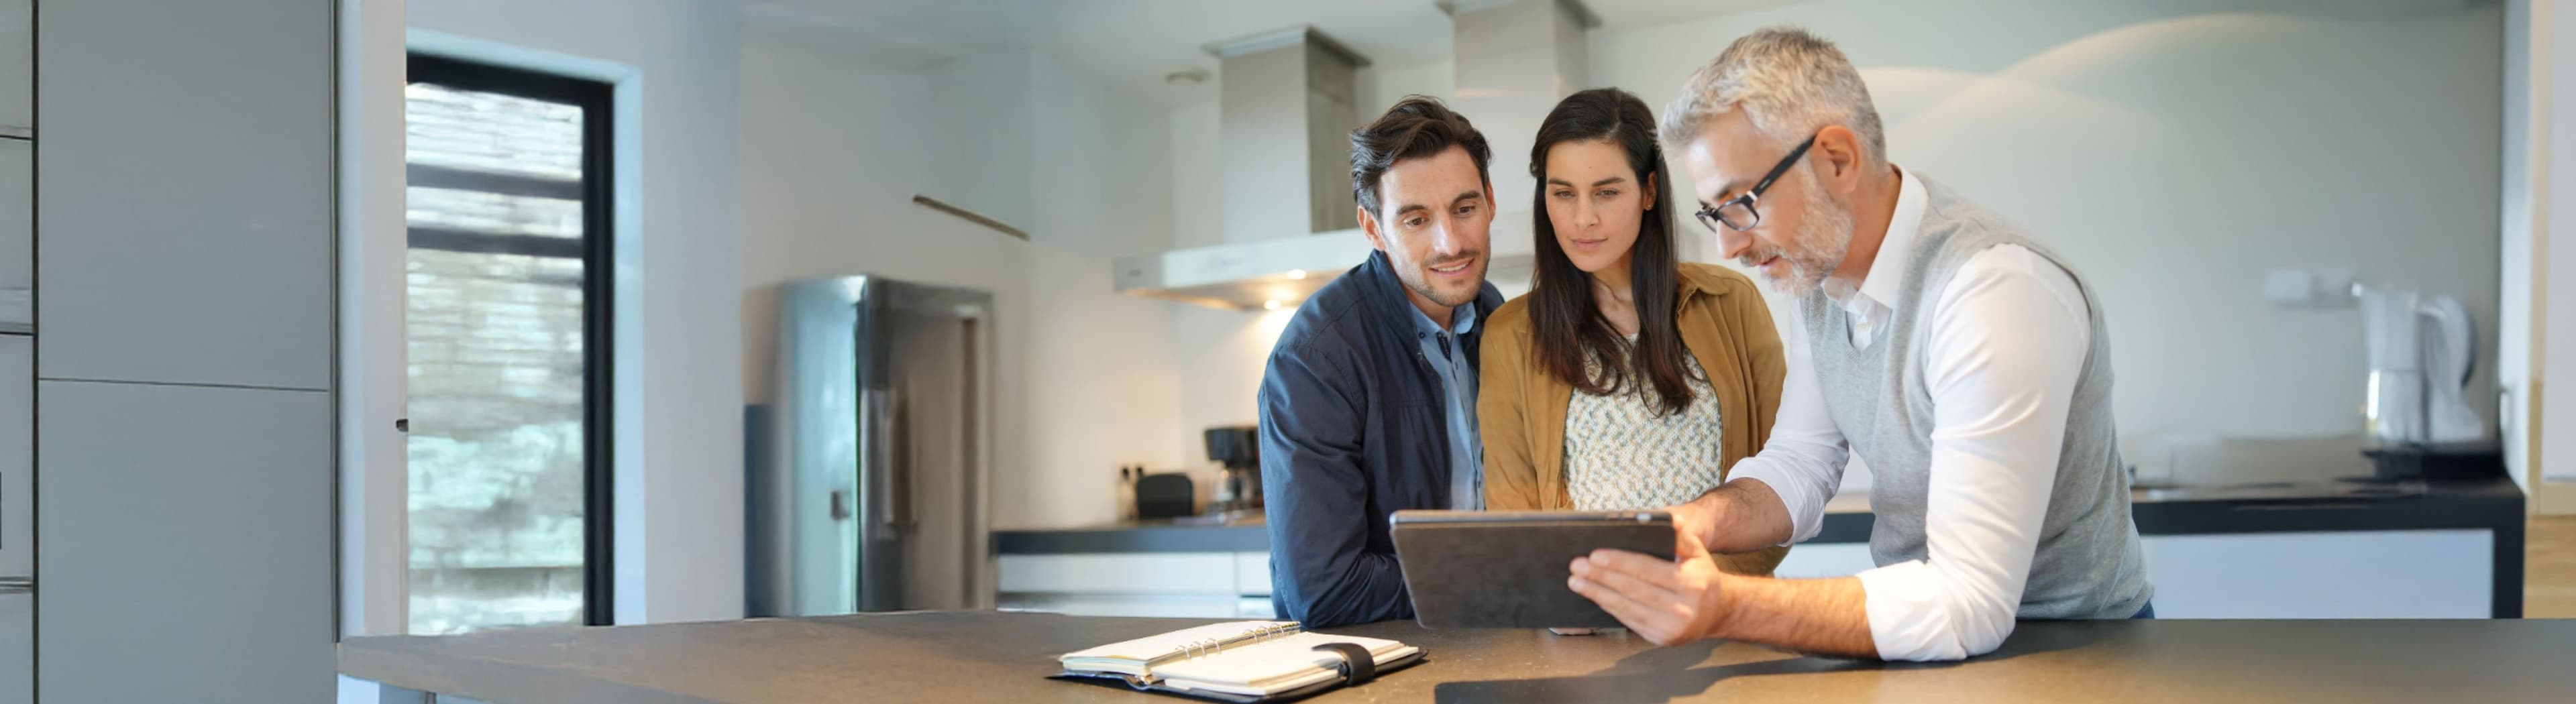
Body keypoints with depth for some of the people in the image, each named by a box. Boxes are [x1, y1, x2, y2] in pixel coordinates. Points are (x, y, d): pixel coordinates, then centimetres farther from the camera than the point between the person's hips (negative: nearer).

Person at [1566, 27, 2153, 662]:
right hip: (1911, 611, 6)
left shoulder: (1998, 295, -26)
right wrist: (1697, 524, -15)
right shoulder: (1817, 265, 0)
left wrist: (1725, 609, -37)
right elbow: (1798, 467, 6)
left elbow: (1968, 603, -29)